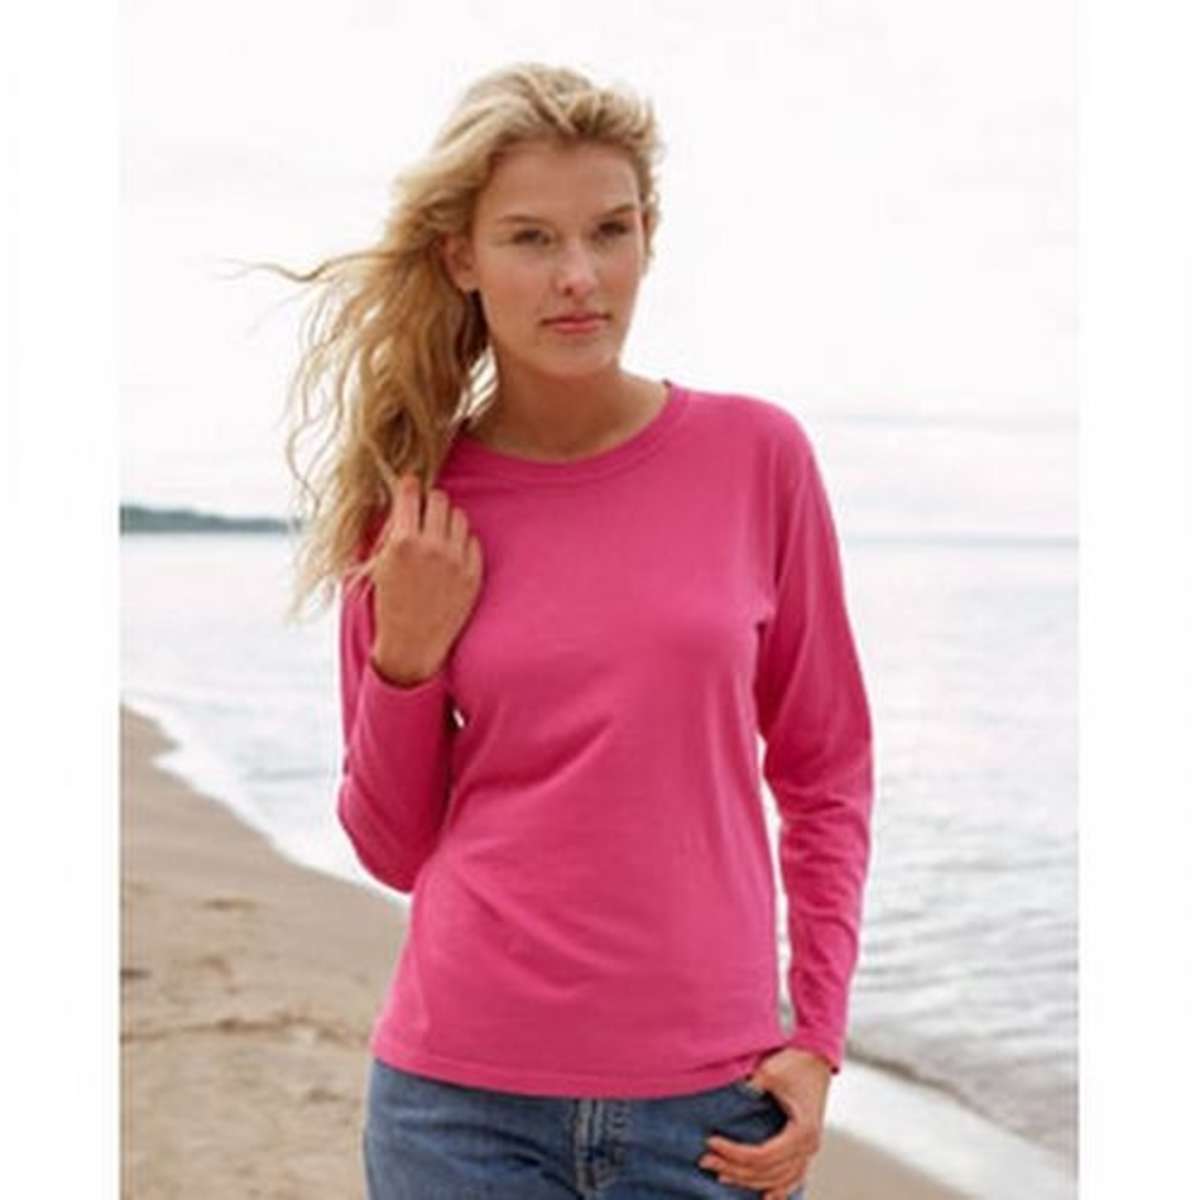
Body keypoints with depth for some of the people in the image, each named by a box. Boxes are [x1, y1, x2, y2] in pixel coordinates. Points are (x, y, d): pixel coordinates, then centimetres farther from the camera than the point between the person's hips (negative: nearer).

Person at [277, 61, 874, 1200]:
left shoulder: (756, 454, -4)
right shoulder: (412, 515, -2)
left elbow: (825, 772, 5)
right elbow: (392, 849, 6)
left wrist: (816, 1040, -1)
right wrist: (406, 659, -9)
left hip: (713, 1101, 0)